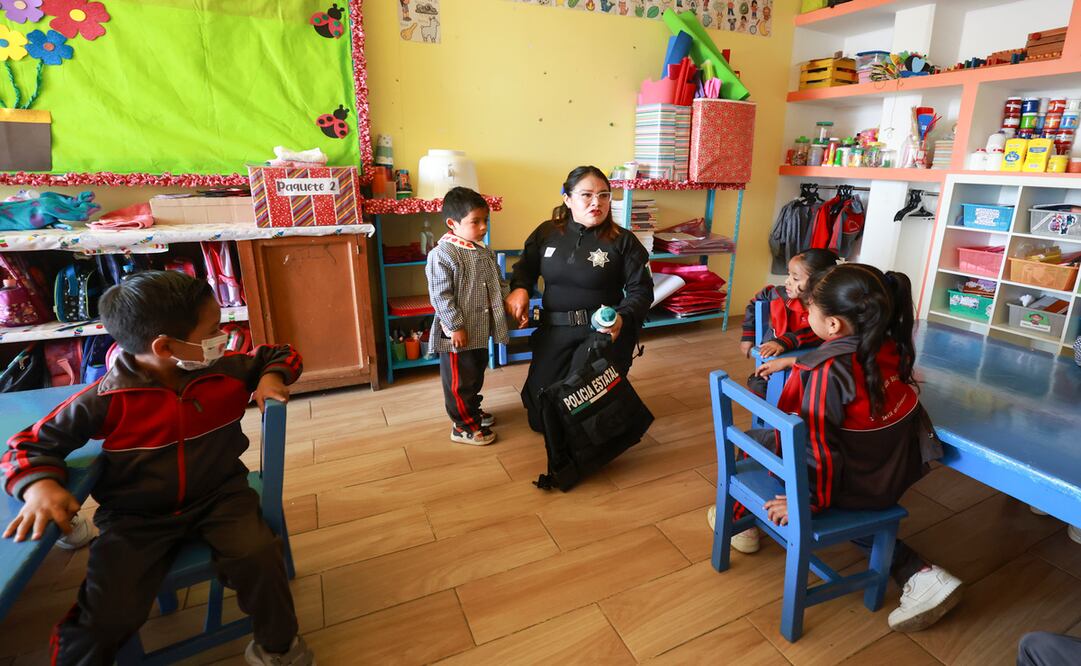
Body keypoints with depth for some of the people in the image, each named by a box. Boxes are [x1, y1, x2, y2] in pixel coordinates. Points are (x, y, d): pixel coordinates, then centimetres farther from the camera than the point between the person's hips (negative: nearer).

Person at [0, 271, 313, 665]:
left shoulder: (228, 372, -5)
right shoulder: (107, 399, -13)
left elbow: (279, 354, 12)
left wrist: (272, 377, -9)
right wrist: (40, 485, -24)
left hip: (218, 496, 1)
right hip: (136, 515, -1)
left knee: (258, 555, -24)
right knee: (110, 614, -16)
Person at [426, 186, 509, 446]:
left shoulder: (485, 252, 6)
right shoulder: (442, 254, -20)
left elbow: (498, 283, 16)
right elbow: (440, 296, -21)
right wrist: (455, 327, -21)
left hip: (481, 330, 8)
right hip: (458, 334, -8)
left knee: (476, 374, 23)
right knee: (459, 380, 6)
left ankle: (472, 410, 43)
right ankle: (464, 426, 20)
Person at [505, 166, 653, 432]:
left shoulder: (623, 240, -5)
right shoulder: (546, 232, 4)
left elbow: (641, 290, -3)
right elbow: (525, 267, 19)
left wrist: (623, 318, -22)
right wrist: (519, 288, -4)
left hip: (603, 330, -3)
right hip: (554, 329, 3)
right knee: (540, 417, 0)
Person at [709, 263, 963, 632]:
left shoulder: (826, 372, -28)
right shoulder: (891, 347, -7)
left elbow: (818, 447, -24)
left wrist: (808, 501, -11)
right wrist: (793, 364, 17)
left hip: (852, 487, -6)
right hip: (895, 477, 7)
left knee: (756, 438, 11)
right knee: (852, 505, 36)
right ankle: (919, 575, 19)